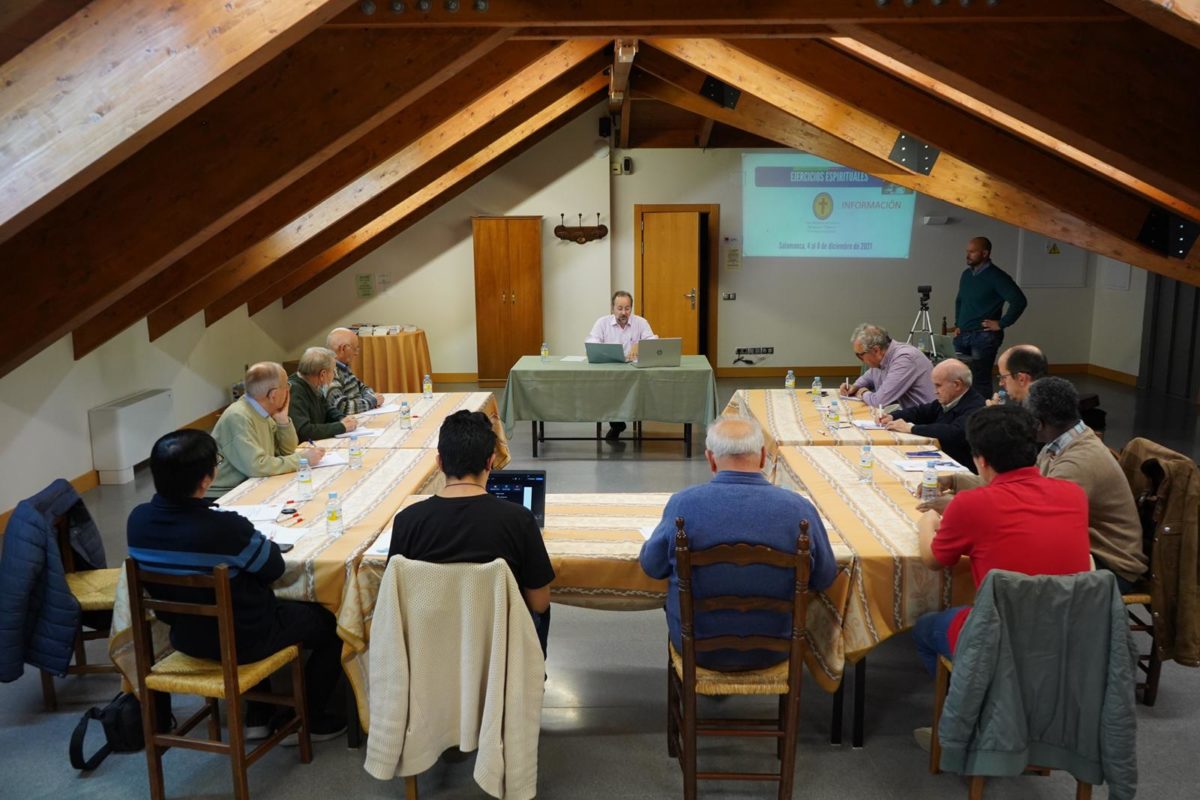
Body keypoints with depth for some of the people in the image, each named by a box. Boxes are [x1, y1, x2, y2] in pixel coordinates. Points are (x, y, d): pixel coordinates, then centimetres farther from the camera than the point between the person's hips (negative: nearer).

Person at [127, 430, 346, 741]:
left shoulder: (138, 519, -13)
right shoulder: (225, 528, -34)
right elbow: (274, 568, -17)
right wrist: (253, 541, 2)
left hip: (185, 636, 7)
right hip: (243, 641, -7)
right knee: (332, 622, 16)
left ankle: (257, 715, 38)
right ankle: (307, 721, 27)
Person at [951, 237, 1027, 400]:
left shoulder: (996, 276, -11)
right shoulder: (966, 274, 12)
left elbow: (1019, 301, -18)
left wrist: (1001, 324, -15)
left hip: (984, 336, -7)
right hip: (962, 336, 7)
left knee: (980, 379, -6)